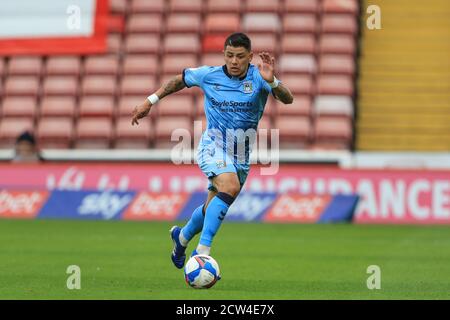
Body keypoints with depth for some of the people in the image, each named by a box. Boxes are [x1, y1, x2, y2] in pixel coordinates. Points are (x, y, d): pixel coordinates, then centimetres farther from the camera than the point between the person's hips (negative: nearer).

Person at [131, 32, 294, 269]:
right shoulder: (209, 75, -6)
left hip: (241, 156, 3)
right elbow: (180, 79, 13)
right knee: (230, 187, -31)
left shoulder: (258, 77, -9)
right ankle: (202, 252, -33)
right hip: (213, 146, -3)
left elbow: (287, 99, -23)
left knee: (213, 209, 13)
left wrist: (271, 81, -41)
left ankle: (182, 237, 45)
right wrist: (150, 101, 13)